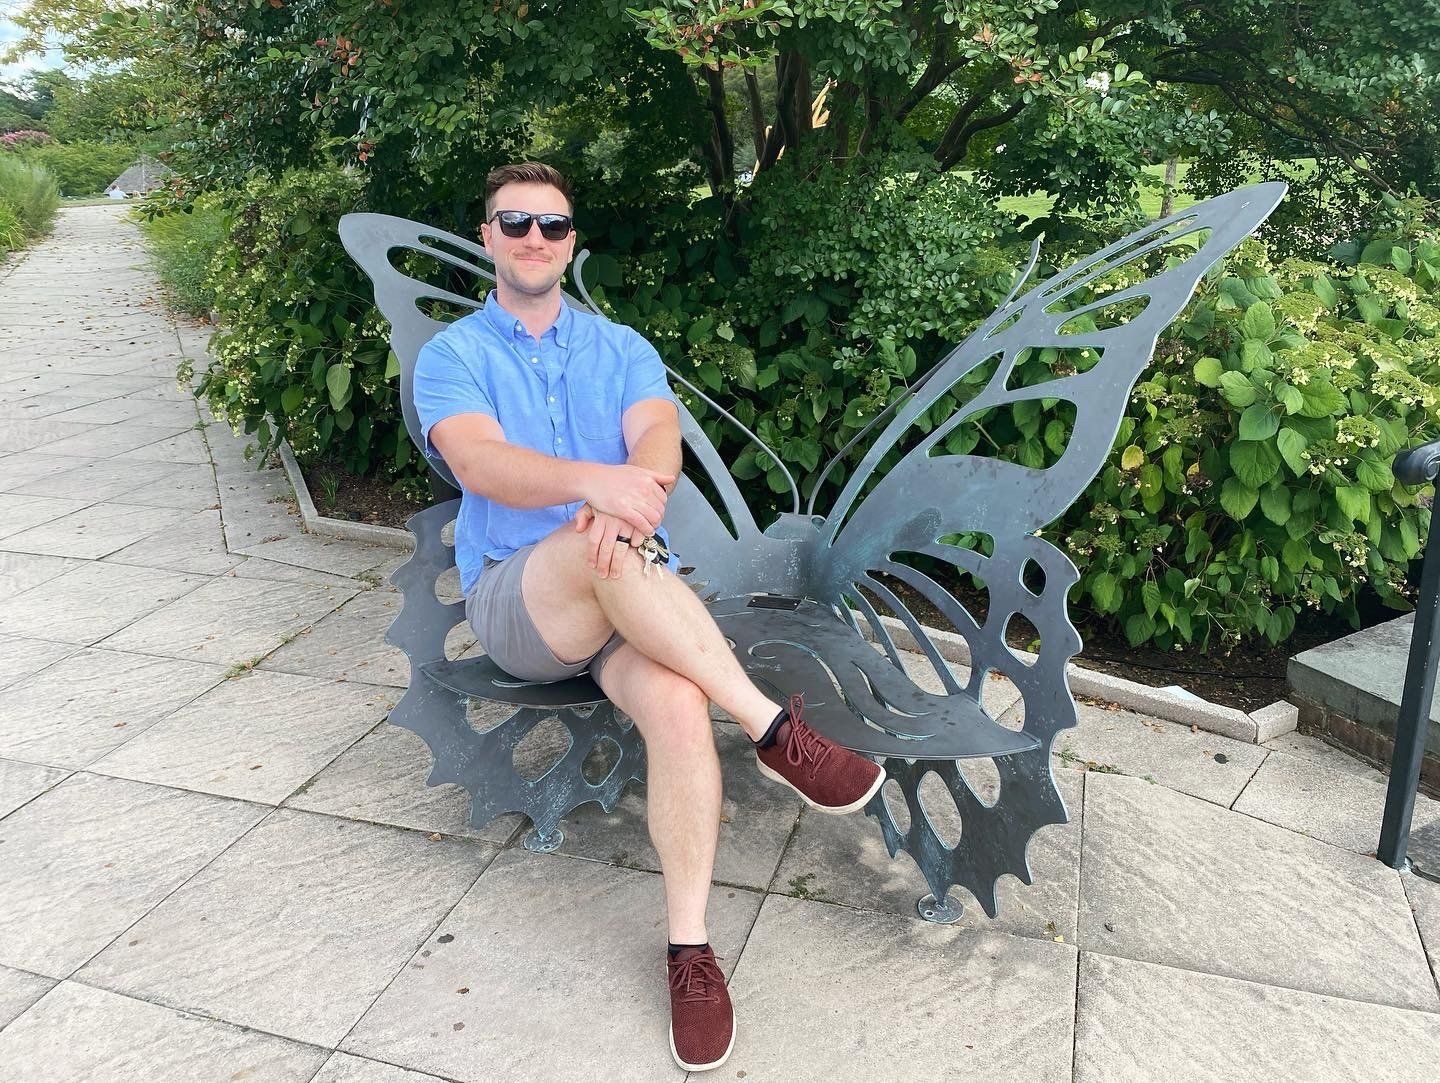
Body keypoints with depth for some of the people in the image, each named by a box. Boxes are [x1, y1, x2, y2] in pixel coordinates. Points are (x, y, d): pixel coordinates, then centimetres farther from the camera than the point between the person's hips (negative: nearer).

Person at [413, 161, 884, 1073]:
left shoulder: (620, 348, 17)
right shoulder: (453, 355, 8)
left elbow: (659, 437, -4)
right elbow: (479, 460, -13)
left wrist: (637, 487, -31)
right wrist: (595, 481, -34)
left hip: (635, 598, 2)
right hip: (514, 601, -1)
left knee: (678, 702, -31)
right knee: (599, 545, -37)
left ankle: (691, 949, -19)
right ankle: (775, 732, -28)